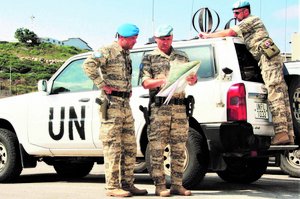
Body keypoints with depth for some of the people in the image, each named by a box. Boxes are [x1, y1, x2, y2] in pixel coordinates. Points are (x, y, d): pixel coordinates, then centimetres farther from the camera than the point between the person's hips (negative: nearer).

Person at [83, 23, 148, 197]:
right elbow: (88, 64, -23)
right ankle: (112, 186, -4)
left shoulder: (127, 55, 18)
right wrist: (102, 85, -21)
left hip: (126, 104, 9)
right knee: (113, 147, -7)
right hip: (112, 103, -9)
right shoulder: (108, 51, -8)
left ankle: (127, 183, 16)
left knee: (130, 146, 9)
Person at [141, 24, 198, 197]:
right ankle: (160, 186, -1)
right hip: (159, 107, -3)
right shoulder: (149, 58, 10)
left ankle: (177, 185, 10)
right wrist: (162, 81, -19)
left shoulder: (182, 57, 18)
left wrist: (192, 79, -12)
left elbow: (192, 80, 13)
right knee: (157, 148, -5)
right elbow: (145, 83, 0)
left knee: (179, 148, 4)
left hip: (180, 106, 3)